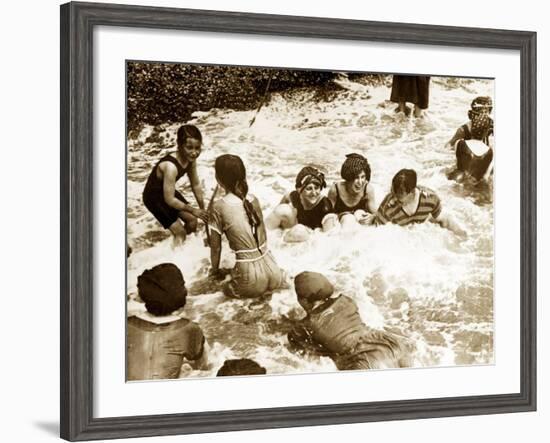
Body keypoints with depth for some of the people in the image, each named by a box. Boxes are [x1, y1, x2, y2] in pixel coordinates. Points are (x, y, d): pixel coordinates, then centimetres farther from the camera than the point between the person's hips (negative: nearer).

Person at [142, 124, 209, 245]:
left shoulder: (190, 159, -15)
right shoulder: (171, 166, -39)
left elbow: (196, 185, 0)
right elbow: (169, 200, -32)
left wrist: (203, 209, 3)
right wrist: (193, 210, -22)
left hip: (168, 192, 7)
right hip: (154, 197, -7)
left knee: (192, 221, 10)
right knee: (180, 232, -5)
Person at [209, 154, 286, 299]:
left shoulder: (219, 207, -9)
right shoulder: (253, 200, 5)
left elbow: (216, 246, 0)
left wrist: (215, 270, 18)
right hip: (270, 268, 5)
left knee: (228, 288, 27)